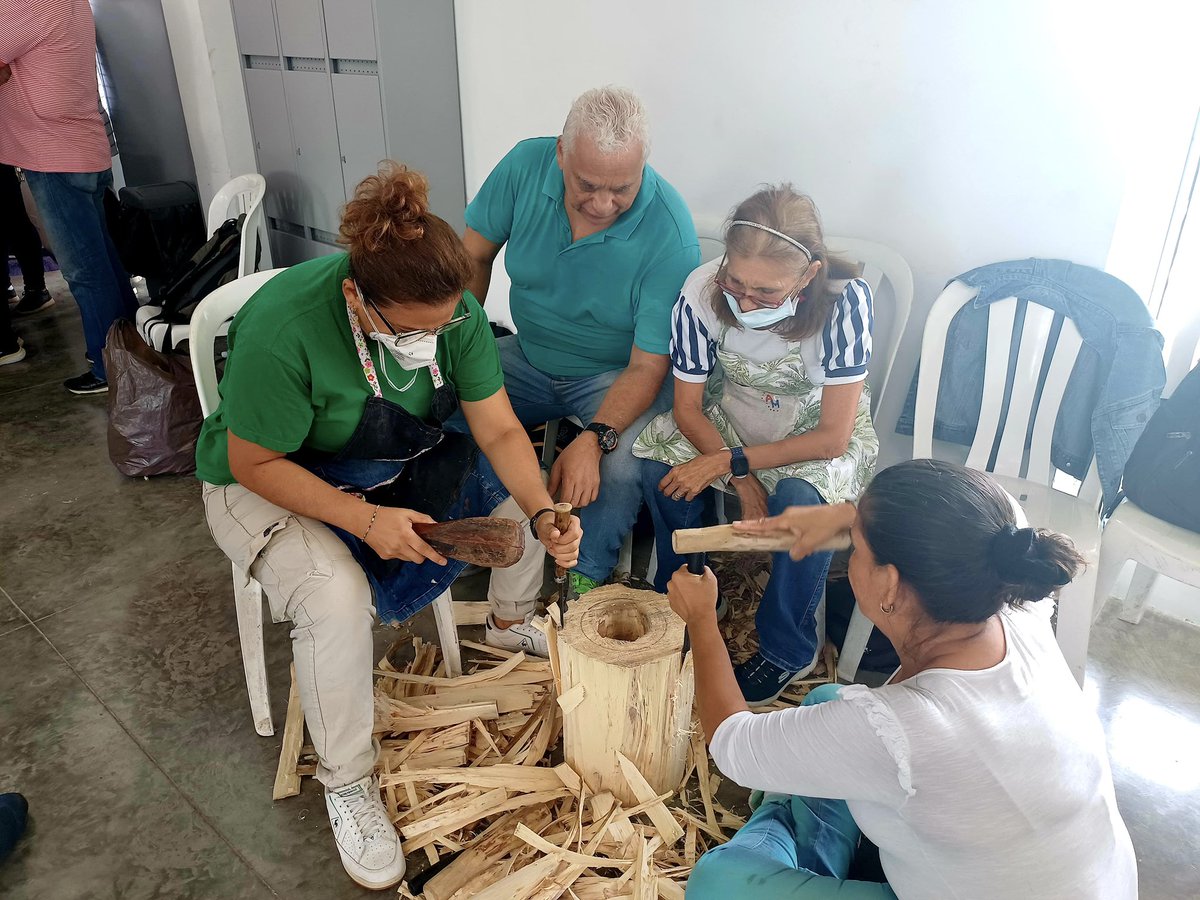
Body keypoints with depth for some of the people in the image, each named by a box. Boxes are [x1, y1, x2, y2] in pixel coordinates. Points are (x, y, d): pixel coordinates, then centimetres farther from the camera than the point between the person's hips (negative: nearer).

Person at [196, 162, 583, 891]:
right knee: (337, 598, -32)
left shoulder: (452, 310, -19)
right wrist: (364, 518, -33)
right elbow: (253, 463, -25)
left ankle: (511, 625, 23)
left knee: (527, 487, -7)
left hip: (399, 458, 5)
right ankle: (347, 782, -6)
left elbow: (500, 430, -15)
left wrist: (544, 515, -31)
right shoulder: (284, 329, -35)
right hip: (273, 481, -5)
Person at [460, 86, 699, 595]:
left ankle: (588, 576, 0)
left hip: (615, 376, -3)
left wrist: (594, 440, -38)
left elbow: (647, 366, -23)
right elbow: (473, 256, 0)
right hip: (528, 357, 4)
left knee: (620, 469, -31)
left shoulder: (670, 233, -25)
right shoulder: (526, 166, -14)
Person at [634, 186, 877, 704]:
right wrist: (743, 483, -22)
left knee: (800, 500, -33)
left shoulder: (845, 302, -31)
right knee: (661, 464, -24)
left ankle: (787, 651, -5)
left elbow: (833, 438, -25)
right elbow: (688, 406, -12)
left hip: (818, 432, -2)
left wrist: (730, 461, -26)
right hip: (729, 414, 3)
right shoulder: (702, 292, -24)